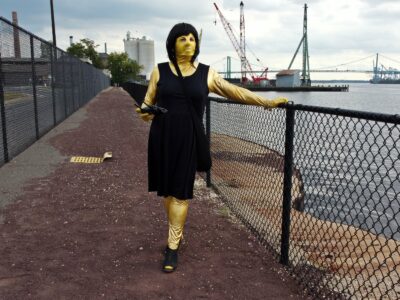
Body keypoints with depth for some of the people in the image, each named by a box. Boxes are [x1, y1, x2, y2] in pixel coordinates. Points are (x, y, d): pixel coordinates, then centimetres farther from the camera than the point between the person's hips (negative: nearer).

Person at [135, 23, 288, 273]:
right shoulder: (160, 71, 4)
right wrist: (144, 113, -18)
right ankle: (178, 233, 30)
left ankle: (172, 246, 7)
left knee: (181, 193, -1)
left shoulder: (206, 74, 4)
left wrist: (267, 102, 1)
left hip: (188, 140, -1)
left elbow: (235, 92, 5)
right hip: (162, 138, 1)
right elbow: (147, 105, 6)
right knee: (167, 190, 9)